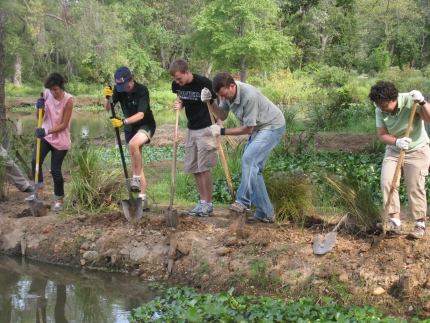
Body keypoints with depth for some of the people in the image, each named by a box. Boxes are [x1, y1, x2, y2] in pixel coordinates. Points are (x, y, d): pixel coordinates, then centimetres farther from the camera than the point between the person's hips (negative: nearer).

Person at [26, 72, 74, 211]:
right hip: (45, 135, 4)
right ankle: (39, 192, -1)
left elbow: (64, 125, -18)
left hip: (60, 139, -4)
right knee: (35, 161, -15)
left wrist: (47, 131, -28)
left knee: (55, 170, -2)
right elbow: (39, 117, 2)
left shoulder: (68, 100, -19)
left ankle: (59, 200, 15)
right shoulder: (47, 94, -6)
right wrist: (39, 107, -19)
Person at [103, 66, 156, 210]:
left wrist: (123, 122, -44)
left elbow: (141, 114, -31)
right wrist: (107, 97, -34)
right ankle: (142, 198, 9)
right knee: (136, 163, 4)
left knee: (133, 144, -36)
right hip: (130, 128, 6)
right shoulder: (118, 89, -8)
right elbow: (108, 108, -14)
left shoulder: (142, 90, -23)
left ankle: (136, 179, -22)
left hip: (146, 125, -6)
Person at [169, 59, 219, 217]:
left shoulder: (204, 83, -21)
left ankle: (208, 204, 1)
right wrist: (178, 104, -7)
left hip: (205, 129, -7)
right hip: (191, 129, 7)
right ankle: (203, 201, 17)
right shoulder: (177, 85, -3)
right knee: (193, 167, 8)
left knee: (204, 167, -8)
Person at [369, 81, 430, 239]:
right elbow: (382, 135, -10)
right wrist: (397, 141, -28)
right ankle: (395, 221, -8)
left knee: (415, 187, -5)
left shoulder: (410, 100, -24)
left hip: (417, 150, -4)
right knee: (387, 181, -11)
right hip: (393, 150, 4)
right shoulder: (380, 111, -11)